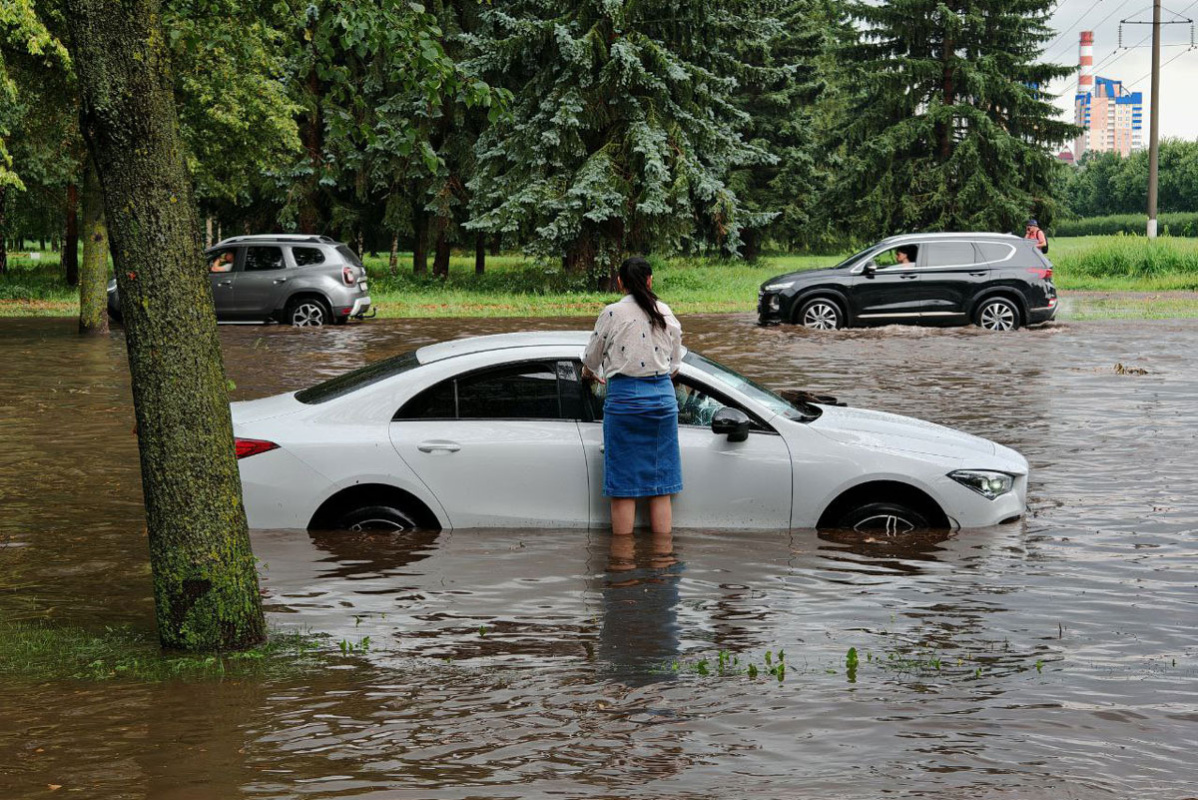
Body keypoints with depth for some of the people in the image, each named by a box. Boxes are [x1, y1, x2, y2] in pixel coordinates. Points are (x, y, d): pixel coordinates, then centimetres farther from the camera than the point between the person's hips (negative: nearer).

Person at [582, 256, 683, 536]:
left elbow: (590, 360, 8)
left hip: (625, 398, -4)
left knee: (623, 491, 1)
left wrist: (592, 375, 30)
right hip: (663, 397, 4)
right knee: (661, 490, 7)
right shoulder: (666, 313, 8)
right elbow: (675, 366, 14)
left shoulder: (613, 313, -3)